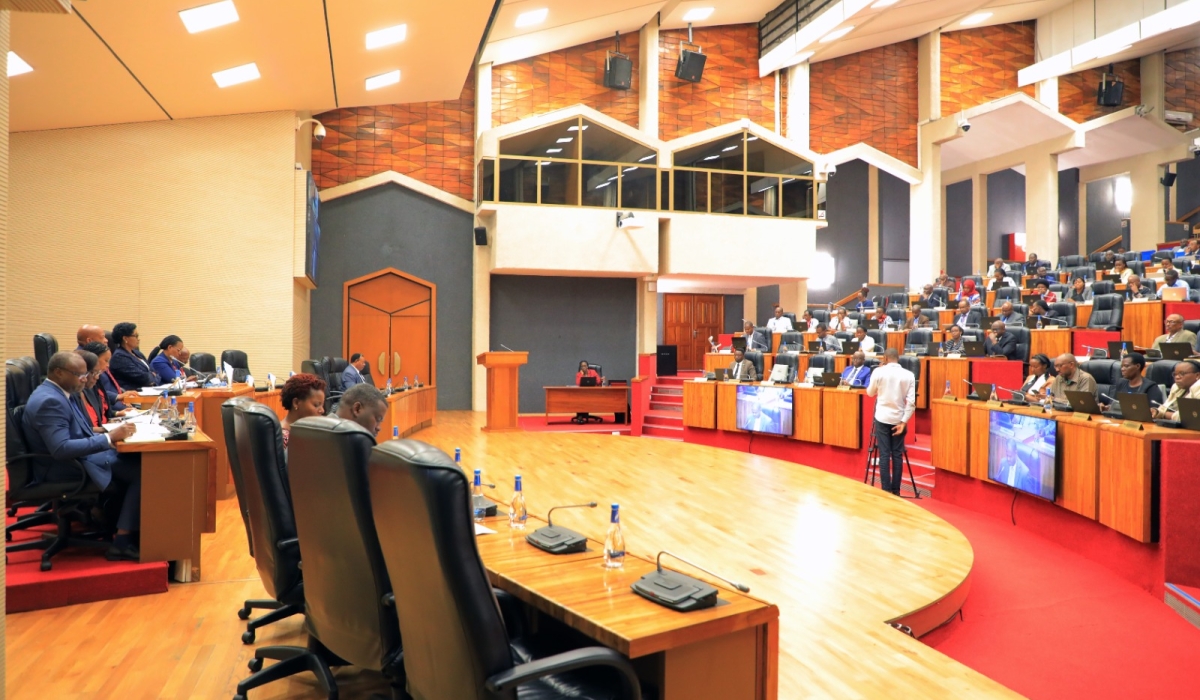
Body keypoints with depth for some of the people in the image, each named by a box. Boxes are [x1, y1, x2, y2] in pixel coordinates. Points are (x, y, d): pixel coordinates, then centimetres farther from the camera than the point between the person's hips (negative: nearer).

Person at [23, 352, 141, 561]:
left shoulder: (58, 393, 10)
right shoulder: (49, 401, -22)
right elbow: (61, 449, -31)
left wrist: (108, 431, 0)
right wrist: (109, 438, -29)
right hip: (64, 469, -10)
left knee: (137, 463, -4)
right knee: (141, 473, -18)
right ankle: (122, 542, -13)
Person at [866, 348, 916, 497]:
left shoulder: (879, 372, -5)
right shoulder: (908, 375, -3)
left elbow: (870, 393, 9)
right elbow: (911, 401, -8)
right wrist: (904, 421, -5)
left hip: (882, 418, -1)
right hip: (898, 419, 1)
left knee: (884, 455, 2)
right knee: (897, 455, 8)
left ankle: (886, 490, 1)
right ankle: (896, 490, 12)